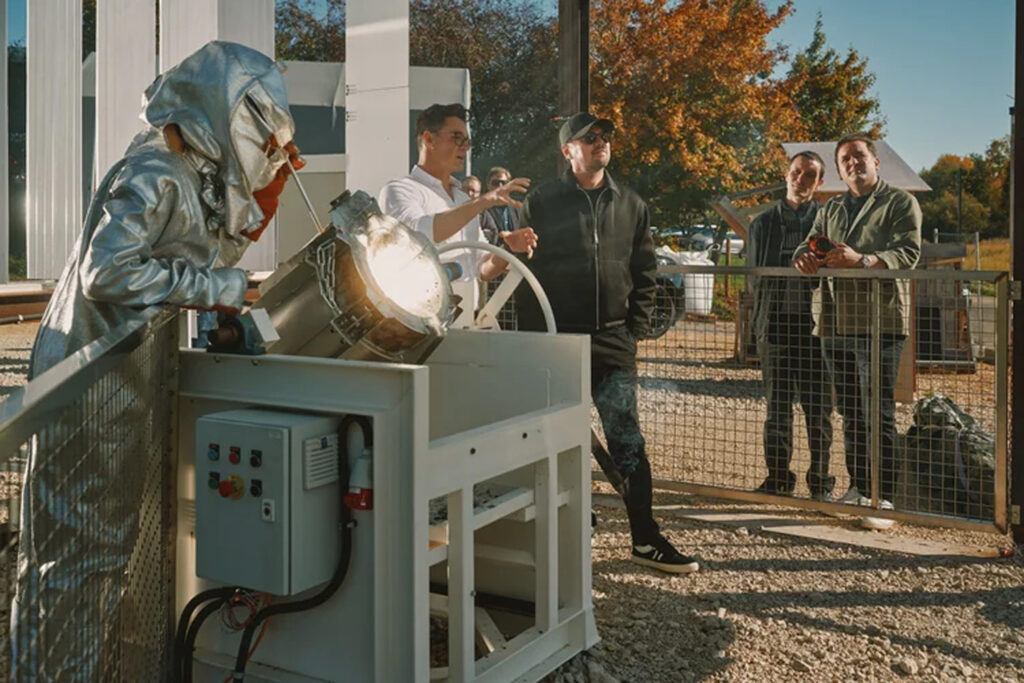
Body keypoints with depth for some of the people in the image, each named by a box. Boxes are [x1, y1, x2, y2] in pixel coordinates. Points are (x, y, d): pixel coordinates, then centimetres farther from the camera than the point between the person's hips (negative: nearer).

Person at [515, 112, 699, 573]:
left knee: (628, 444, 0)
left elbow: (645, 274, 14)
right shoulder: (541, 204, 2)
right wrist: (536, 338, -5)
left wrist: (635, 331, 5)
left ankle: (646, 539, 8)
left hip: (613, 345, 2)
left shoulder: (630, 205, 12)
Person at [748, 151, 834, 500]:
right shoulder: (764, 222, 14)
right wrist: (760, 320, 3)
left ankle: (820, 481, 12)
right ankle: (778, 478, 14)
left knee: (819, 407, 2)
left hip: (815, 323, -2)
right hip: (775, 323, 2)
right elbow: (755, 273, 13)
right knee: (777, 406, 6)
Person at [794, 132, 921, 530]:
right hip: (835, 324, 6)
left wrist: (862, 260, -28)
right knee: (850, 413, 12)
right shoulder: (831, 209, 20)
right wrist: (805, 257, -13)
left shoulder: (900, 203, 3)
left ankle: (883, 499, -3)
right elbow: (809, 246, 14)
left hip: (878, 322, -6)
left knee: (878, 415, -7)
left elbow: (909, 253, -10)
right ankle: (857, 489, 22)